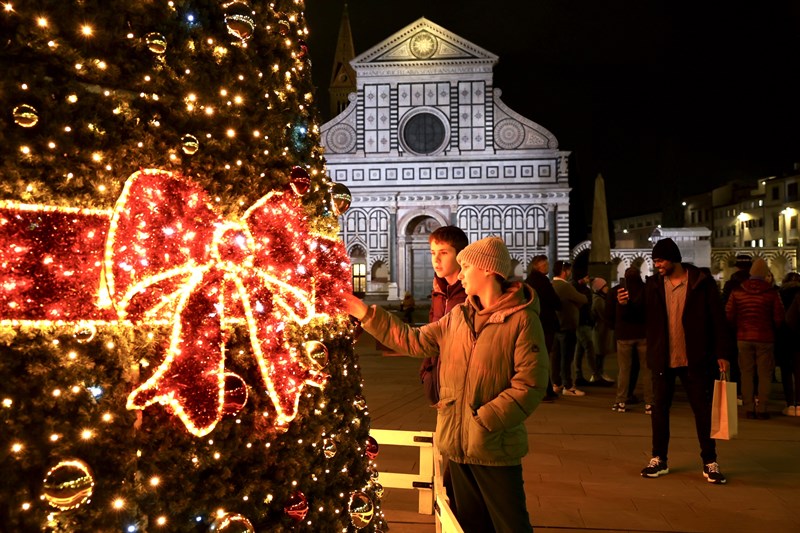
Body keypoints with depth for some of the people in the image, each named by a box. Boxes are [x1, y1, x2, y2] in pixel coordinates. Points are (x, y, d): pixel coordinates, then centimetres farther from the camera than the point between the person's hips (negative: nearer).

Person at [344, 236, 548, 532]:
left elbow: (530, 384, -18)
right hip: (457, 442, 6)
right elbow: (414, 341, 10)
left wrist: (483, 421, -22)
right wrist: (367, 315, 6)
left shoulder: (522, 319, -13)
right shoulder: (456, 317, 7)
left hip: (495, 447, -6)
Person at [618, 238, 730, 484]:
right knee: (659, 408, 10)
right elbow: (639, 311, 5)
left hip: (695, 359, -3)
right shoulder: (653, 284, 2)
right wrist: (627, 304, -17)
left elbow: (717, 319, -4)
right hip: (663, 359, 3)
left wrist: (722, 353, -7)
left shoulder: (701, 282, -7)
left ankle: (710, 463, 19)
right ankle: (659, 459, 23)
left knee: (703, 409, 7)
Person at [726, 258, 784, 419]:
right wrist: (772, 330, 14)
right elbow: (779, 318, -5)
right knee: (764, 375, 6)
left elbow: (729, 315, -1)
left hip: (743, 338, 2)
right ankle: (762, 409, 6)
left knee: (746, 374, 8)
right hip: (765, 338, -2)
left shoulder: (737, 291, -2)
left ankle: (748, 408, 10)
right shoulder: (772, 292, -7)